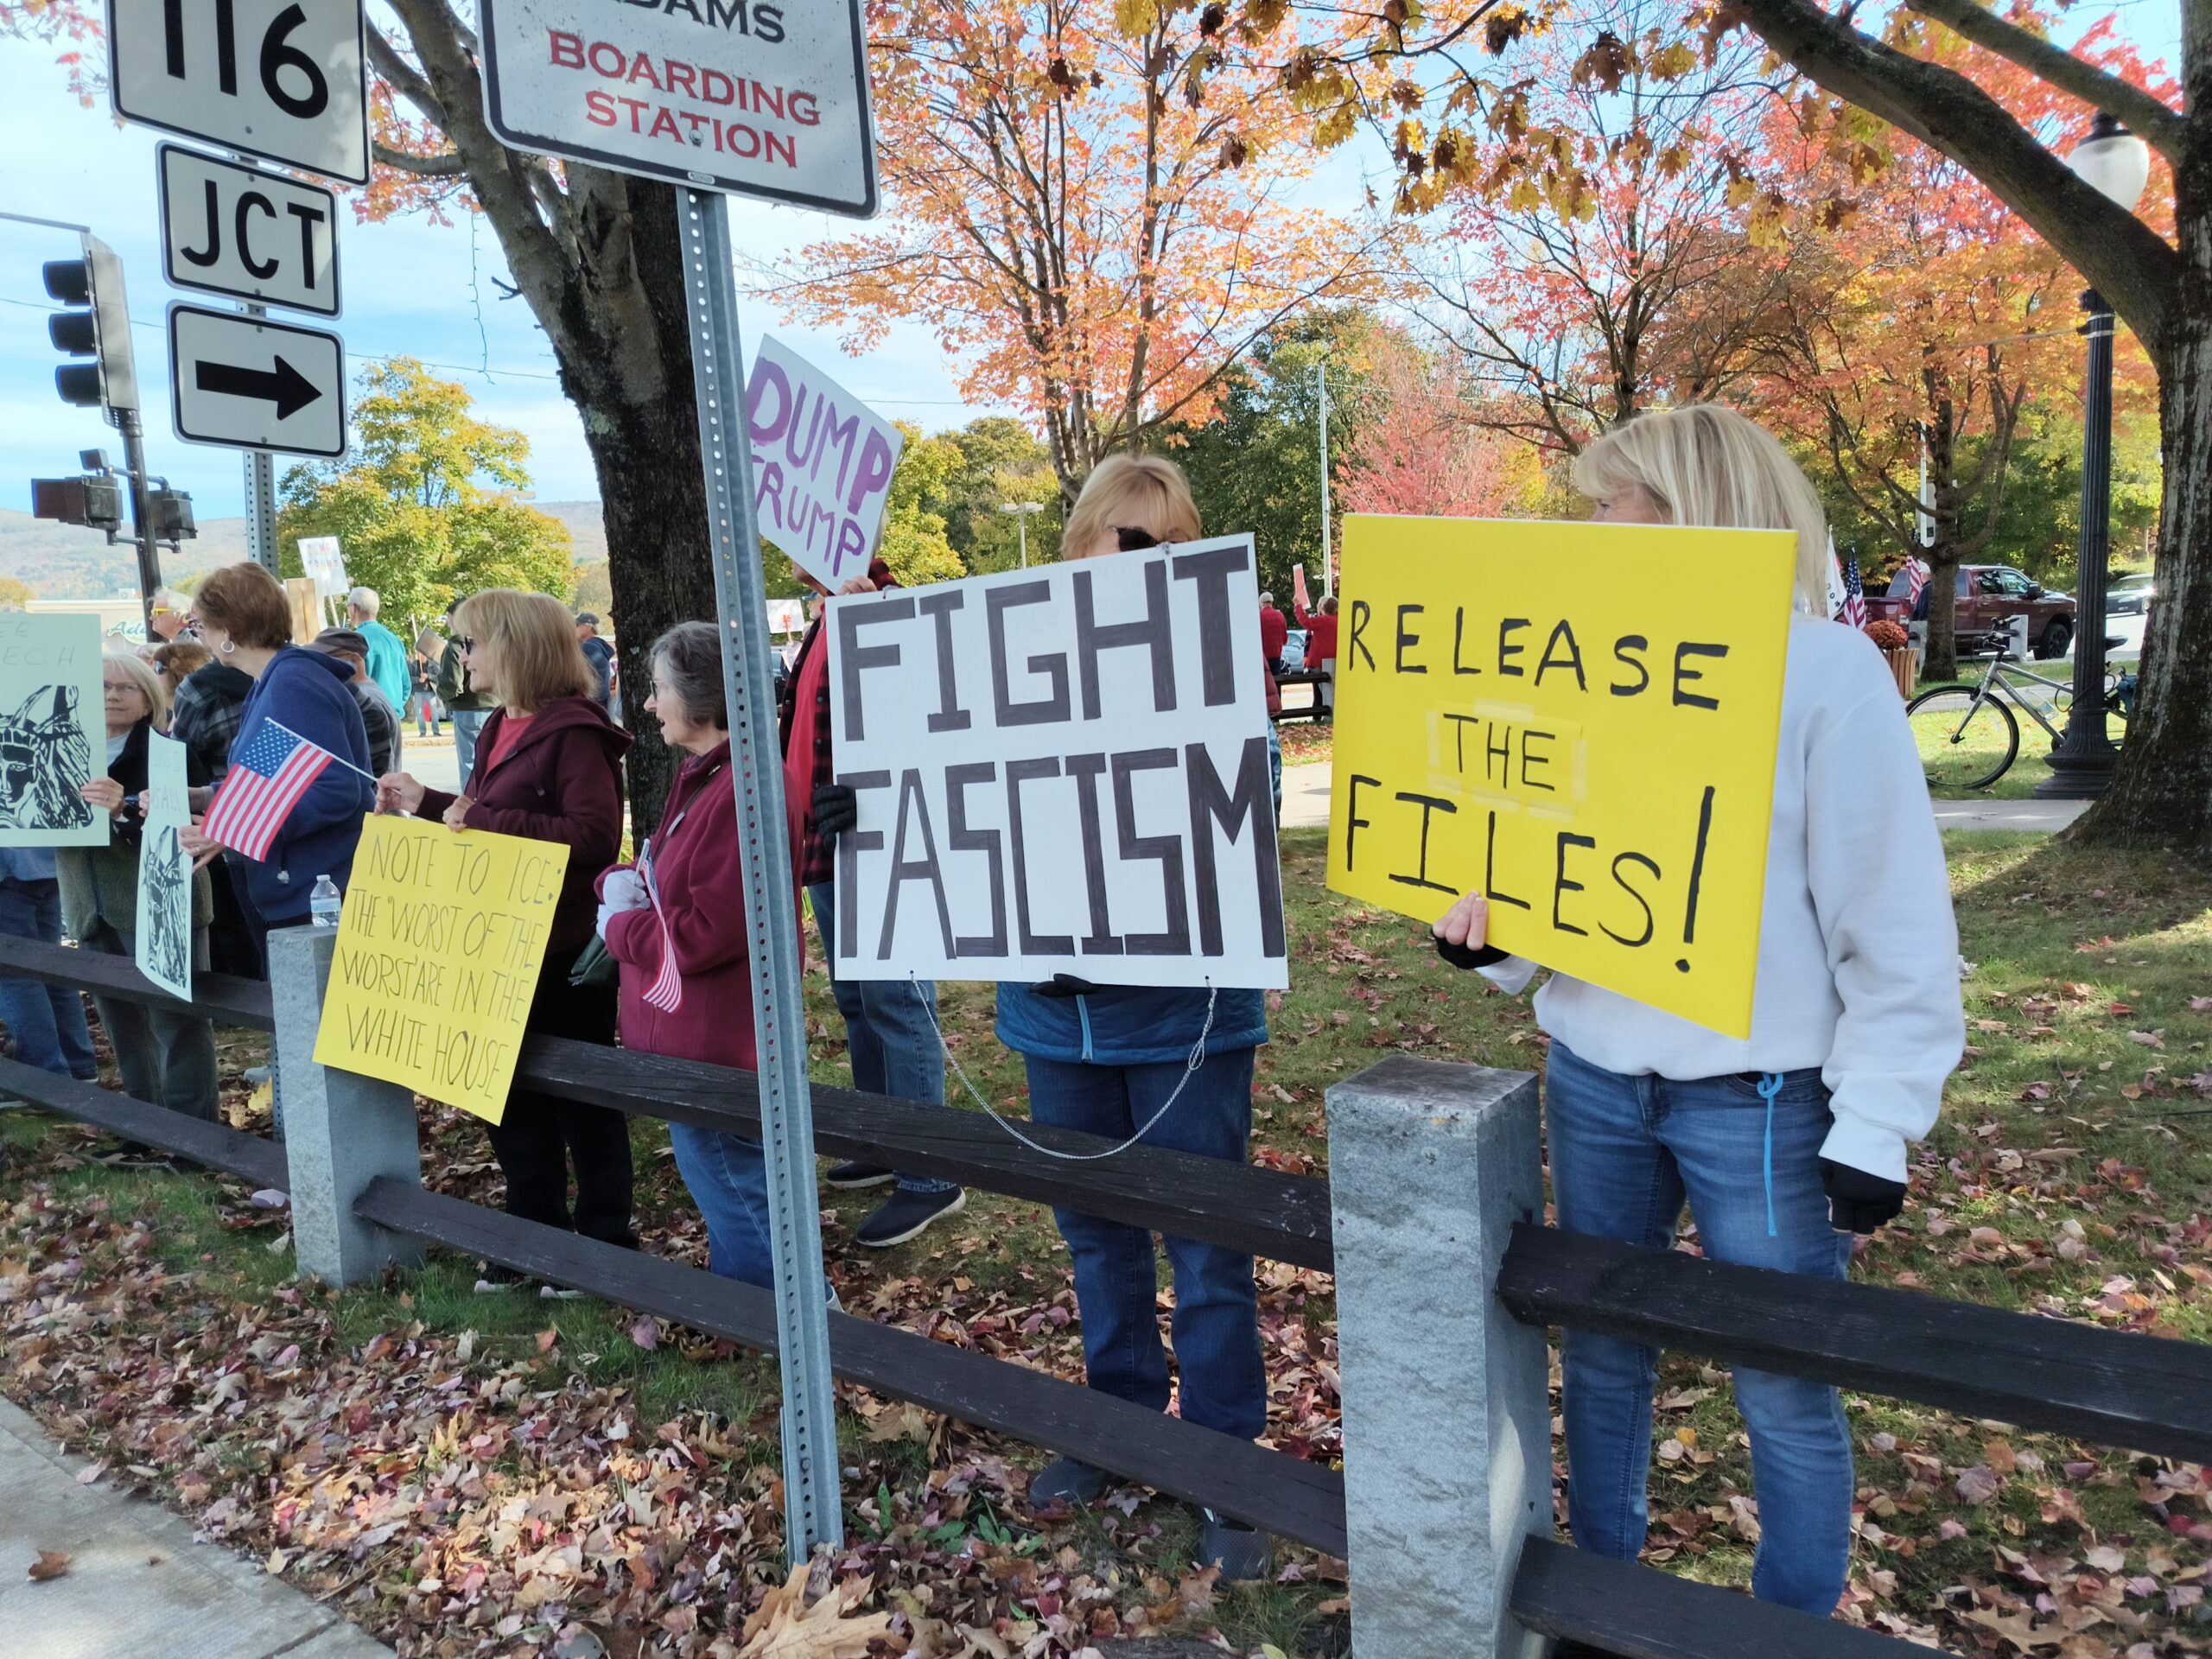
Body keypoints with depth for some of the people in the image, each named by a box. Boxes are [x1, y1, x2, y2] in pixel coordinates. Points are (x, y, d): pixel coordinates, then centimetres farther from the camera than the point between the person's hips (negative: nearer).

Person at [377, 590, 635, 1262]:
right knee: (510, 1093, 17)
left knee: (581, 1095, 4)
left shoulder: (573, 732, -17)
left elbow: (596, 836, -27)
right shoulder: (501, 728, 12)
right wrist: (428, 803, 11)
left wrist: (483, 819, -26)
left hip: (566, 950, -9)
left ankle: (605, 1244, 19)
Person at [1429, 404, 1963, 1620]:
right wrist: (1495, 931, -8)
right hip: (1591, 1080, 6)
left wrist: (1874, 1123, -11)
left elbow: (1896, 917, -10)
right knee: (1598, 1352, 18)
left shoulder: (1828, 670, -11)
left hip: (1756, 1097, -5)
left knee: (1784, 1394, 10)